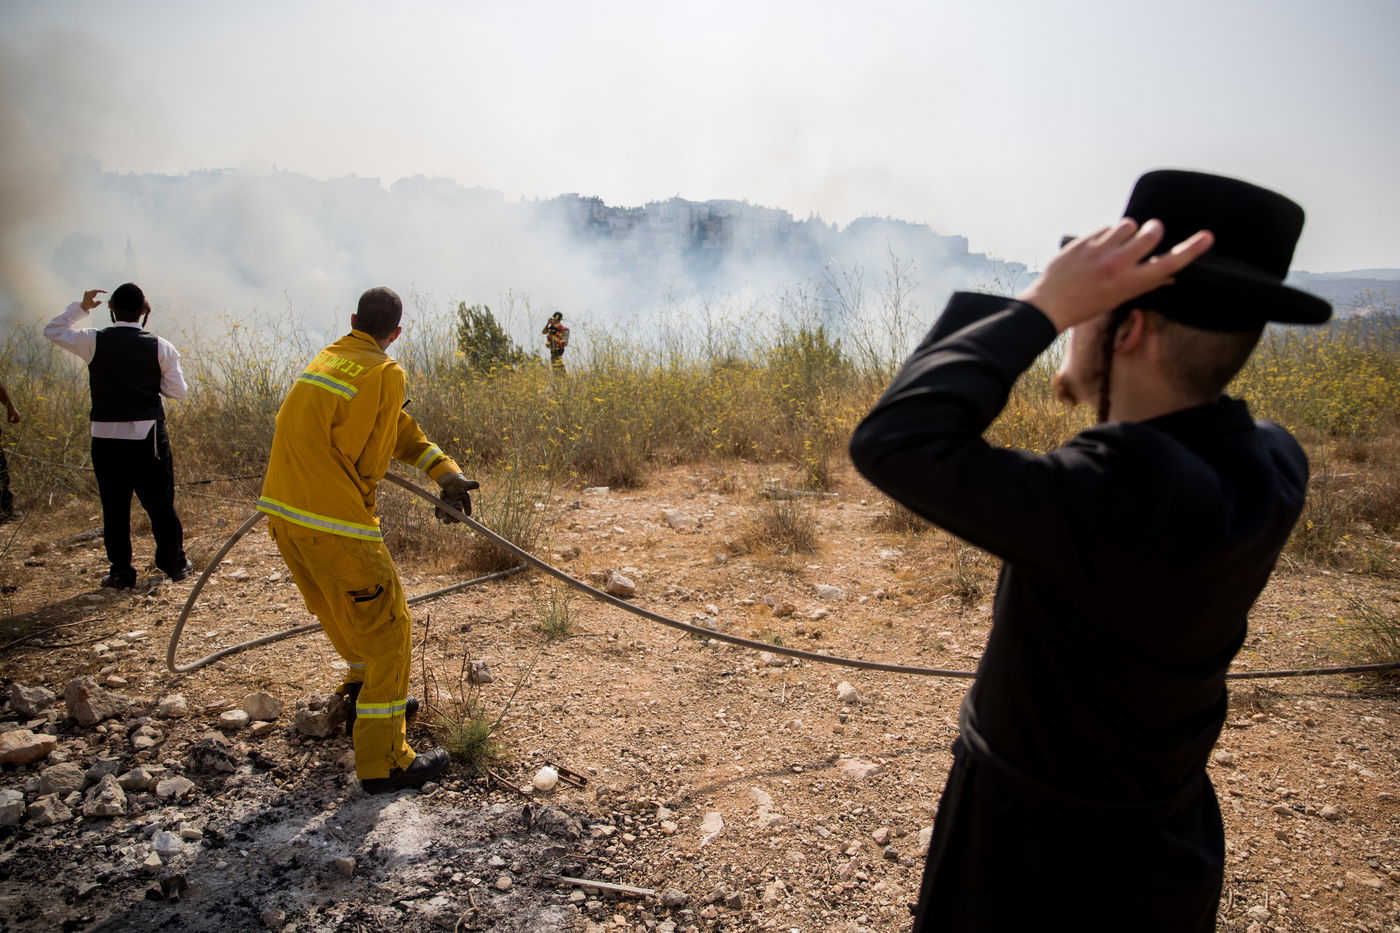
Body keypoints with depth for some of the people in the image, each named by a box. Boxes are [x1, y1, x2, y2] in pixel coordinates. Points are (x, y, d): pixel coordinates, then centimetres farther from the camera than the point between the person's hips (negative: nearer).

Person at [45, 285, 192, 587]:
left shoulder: (94, 341, -3)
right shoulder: (160, 346, -5)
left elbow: (52, 330, 15)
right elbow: (178, 390, -3)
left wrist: (81, 307, 20)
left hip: (107, 437, 1)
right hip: (148, 435, 0)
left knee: (115, 506, 8)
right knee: (160, 503, 10)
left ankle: (121, 572, 14)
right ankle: (174, 563, 19)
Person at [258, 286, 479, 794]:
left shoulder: (323, 361, 16)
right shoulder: (385, 373, -10)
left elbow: (398, 427, 13)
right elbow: (370, 458, -8)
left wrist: (445, 470, 5)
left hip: (283, 509, 9)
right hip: (334, 522, -9)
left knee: (344, 614, 26)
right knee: (387, 627, 1)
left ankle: (368, 700, 47)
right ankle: (382, 760, 6)